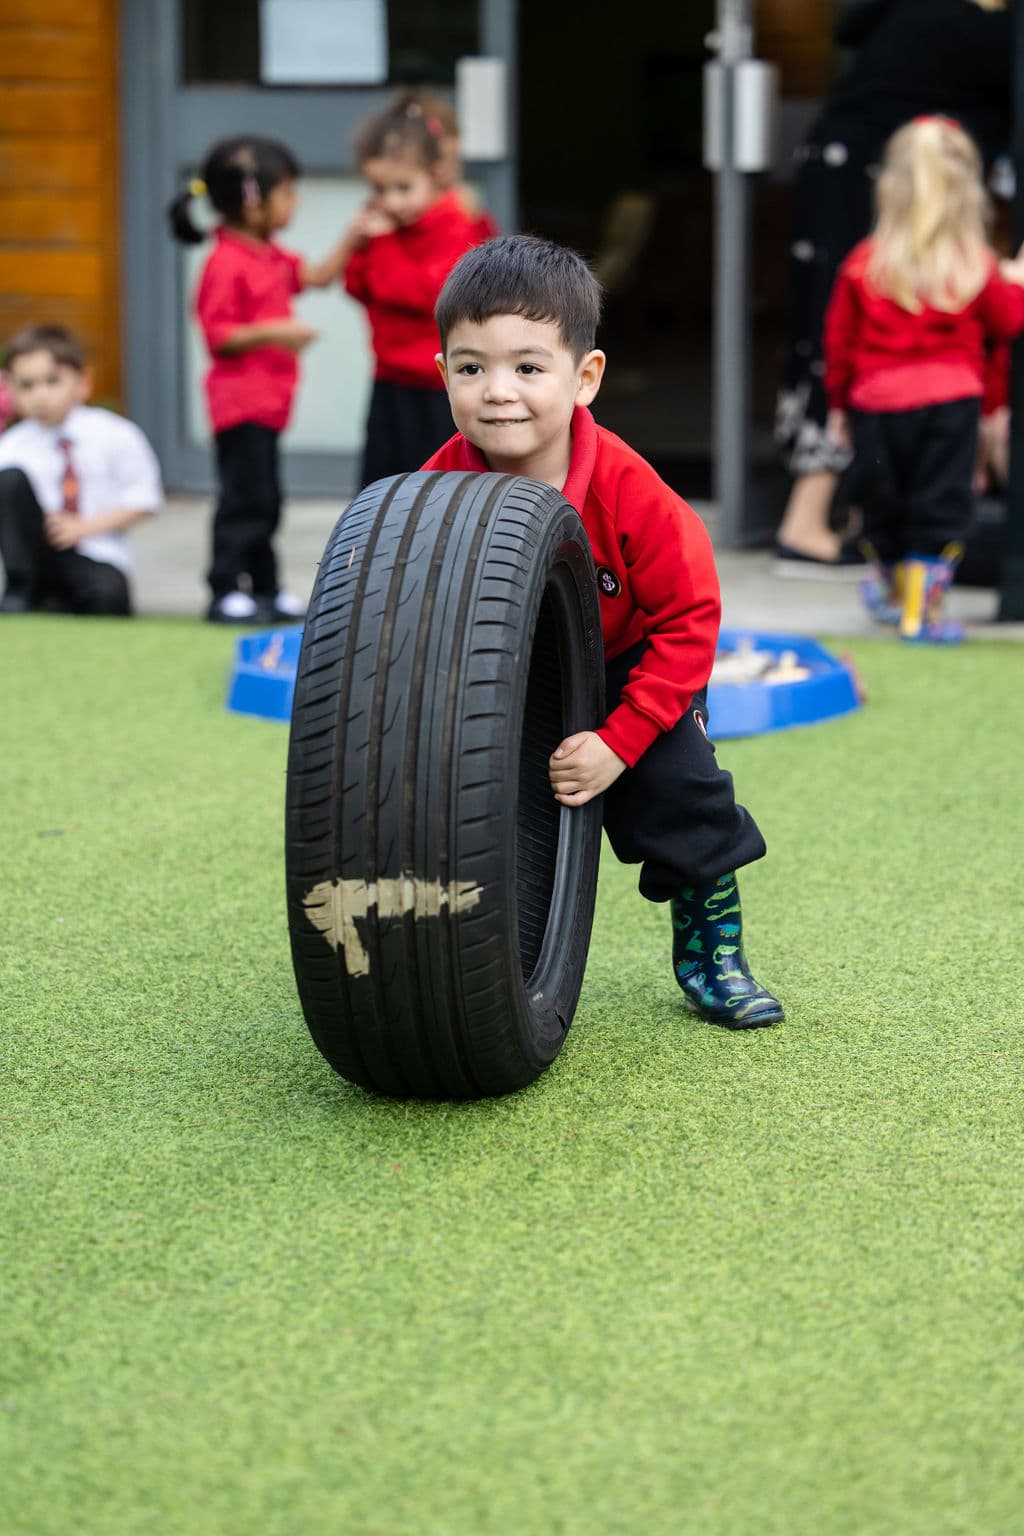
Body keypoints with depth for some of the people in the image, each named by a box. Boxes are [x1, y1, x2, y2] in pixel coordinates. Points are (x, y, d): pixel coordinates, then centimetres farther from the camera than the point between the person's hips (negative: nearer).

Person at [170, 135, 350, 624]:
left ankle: (266, 589, 22)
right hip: (242, 402, -10)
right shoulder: (226, 265, -17)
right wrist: (270, 333, -29)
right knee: (244, 497, -9)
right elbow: (217, 335, -20)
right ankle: (225, 593, -5)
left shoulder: (271, 257, 13)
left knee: (264, 501, 15)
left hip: (267, 400, 10)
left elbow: (316, 276, 21)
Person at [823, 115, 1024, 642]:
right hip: (951, 400, -2)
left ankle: (891, 590, 38)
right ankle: (921, 609, 4)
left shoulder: (863, 264, -6)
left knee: (882, 501, 18)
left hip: (877, 401, 2)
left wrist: (838, 404, 12)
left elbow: (839, 340, 0)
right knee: (940, 506, 6)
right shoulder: (976, 265, -8)